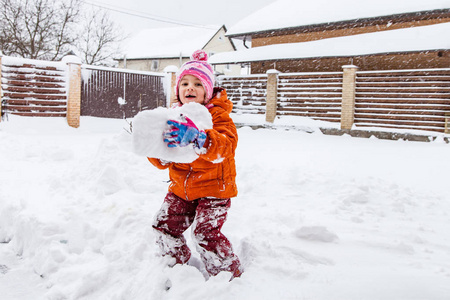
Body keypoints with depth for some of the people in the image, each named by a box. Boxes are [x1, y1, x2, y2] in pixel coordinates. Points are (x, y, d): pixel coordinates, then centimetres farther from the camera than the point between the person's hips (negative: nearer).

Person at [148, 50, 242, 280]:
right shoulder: (174, 117, 4)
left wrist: (196, 138, -54)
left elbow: (224, 146, -36)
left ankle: (230, 274, 10)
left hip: (213, 188, -6)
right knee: (165, 226, 8)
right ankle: (178, 263, 35)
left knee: (206, 233, -14)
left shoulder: (218, 116, -14)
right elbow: (164, 161, 3)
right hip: (181, 187, 6)